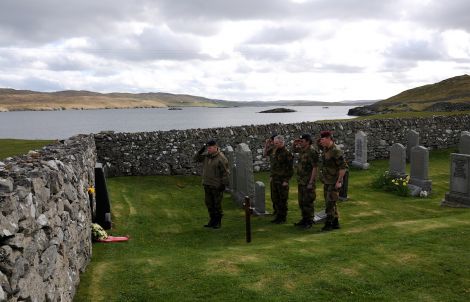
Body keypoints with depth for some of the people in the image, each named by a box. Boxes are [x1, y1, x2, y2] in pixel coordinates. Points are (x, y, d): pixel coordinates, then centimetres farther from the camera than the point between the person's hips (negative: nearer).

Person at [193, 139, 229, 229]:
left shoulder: (221, 158, -17)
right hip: (207, 184, 7)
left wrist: (224, 184, -16)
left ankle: (218, 222, 16)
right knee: (209, 203, 13)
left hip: (217, 185, -7)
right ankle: (212, 220, 26)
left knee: (217, 204, 3)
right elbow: (197, 158, 8)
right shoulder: (207, 155, 4)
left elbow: (225, 172, -15)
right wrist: (201, 150, -7)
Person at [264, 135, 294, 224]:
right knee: (275, 199, 15)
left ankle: (282, 218, 11)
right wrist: (266, 145, 9)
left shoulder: (286, 153, -16)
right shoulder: (273, 150, 6)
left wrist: (286, 180, -16)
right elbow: (265, 153, 26)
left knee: (282, 200, 1)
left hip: (282, 180, -8)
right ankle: (277, 216, 29)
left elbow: (290, 168, -15)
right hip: (274, 179, 8)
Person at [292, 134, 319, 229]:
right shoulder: (302, 149, 8)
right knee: (301, 201, 16)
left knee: (308, 202, -2)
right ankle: (304, 219, 28)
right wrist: (295, 144, 9)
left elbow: (315, 168, -21)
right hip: (300, 181, 9)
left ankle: (309, 221, 8)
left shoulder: (312, 152, -19)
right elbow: (294, 150, 32)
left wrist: (311, 182, -23)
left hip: (308, 181, -9)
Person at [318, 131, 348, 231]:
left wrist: (339, 181, -21)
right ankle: (335, 223, 22)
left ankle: (328, 224, 0)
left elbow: (343, 167, -21)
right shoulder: (325, 149, 6)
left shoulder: (336, 151, -19)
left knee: (330, 203, -8)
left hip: (334, 183, -9)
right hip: (327, 182, 9)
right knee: (330, 203, 13)